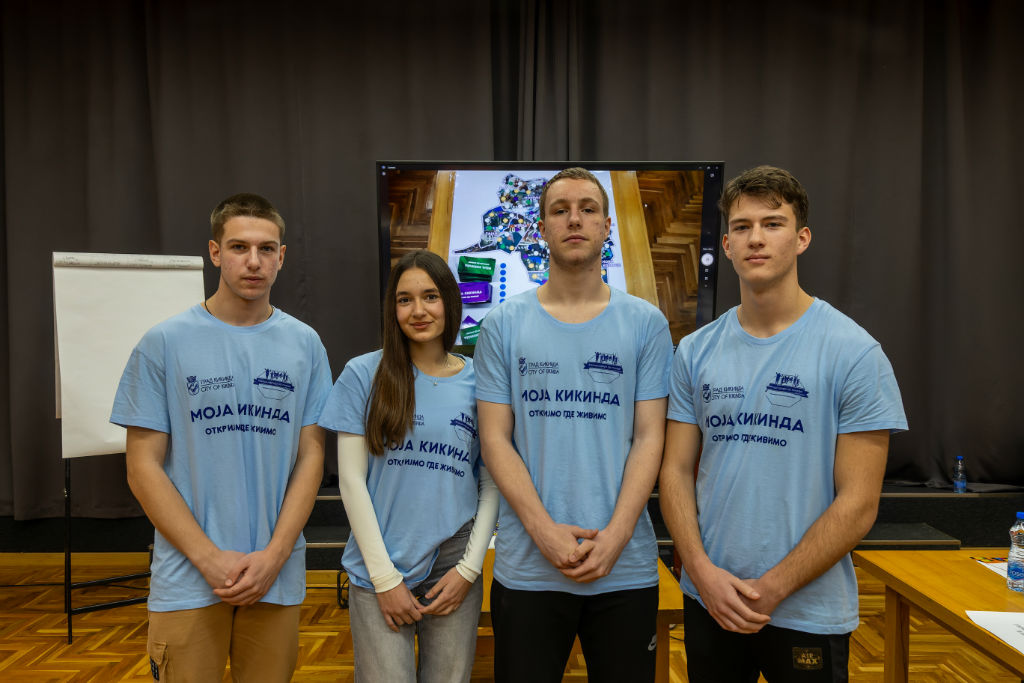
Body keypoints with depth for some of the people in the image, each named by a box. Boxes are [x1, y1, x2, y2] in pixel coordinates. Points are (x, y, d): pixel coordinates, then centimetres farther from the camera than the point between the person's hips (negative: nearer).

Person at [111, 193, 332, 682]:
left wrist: (274, 556, -8)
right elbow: (143, 467, -3)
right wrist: (210, 558, -11)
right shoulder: (165, 343, -3)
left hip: (277, 576, 2)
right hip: (187, 580, -2)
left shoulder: (304, 344, 3)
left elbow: (310, 456, 2)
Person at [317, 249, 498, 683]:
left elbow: (492, 484, 5)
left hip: (455, 571, 2)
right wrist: (385, 576, -6)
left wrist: (469, 567, -3)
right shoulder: (364, 374, -2)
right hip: (380, 571, -1)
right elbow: (351, 479, -3)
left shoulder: (477, 382, 3)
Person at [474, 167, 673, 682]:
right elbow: (495, 439, -2)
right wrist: (546, 531, -12)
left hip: (625, 564, 1)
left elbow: (649, 439, -1)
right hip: (526, 566, 0)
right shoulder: (504, 324, 1)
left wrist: (614, 537, -12)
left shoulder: (645, 323, 2)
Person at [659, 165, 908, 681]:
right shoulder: (695, 352, 2)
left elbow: (858, 503, -11)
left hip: (808, 612, -3)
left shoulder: (853, 353, -10)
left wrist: (771, 588, -13)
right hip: (707, 601, 3)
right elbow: (677, 471, 3)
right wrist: (703, 570, -10)